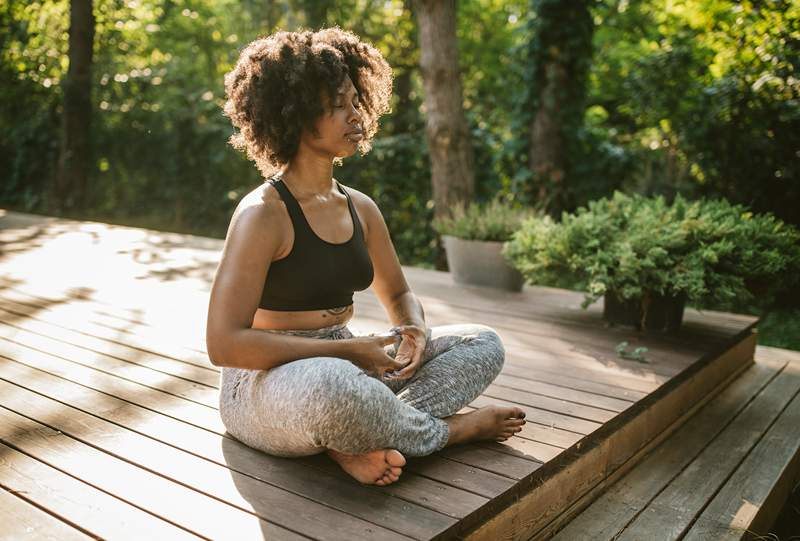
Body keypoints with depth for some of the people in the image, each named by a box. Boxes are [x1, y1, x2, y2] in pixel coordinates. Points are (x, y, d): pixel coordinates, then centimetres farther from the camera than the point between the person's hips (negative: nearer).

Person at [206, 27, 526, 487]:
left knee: (483, 344, 0)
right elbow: (224, 343, -22)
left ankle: (359, 441, -20)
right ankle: (445, 430, -11)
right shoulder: (263, 214, -16)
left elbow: (399, 294, 18)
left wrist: (416, 330, -7)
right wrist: (346, 349, -23)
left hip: (345, 368, 7)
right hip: (267, 381, -7)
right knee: (329, 384, -43)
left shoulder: (361, 208, 5)